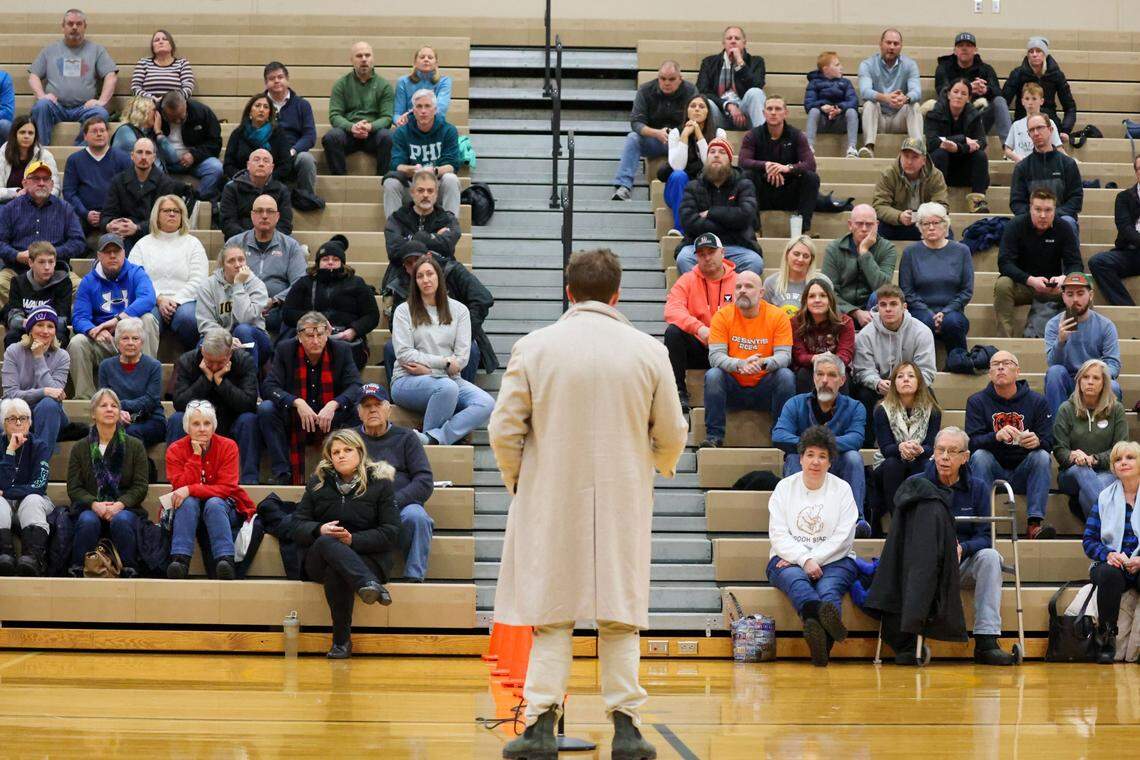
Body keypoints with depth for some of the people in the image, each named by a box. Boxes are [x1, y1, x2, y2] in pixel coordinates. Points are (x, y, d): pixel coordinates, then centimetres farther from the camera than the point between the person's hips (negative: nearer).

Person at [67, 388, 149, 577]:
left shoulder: (135, 446, 10)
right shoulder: (80, 448, 12)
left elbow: (140, 486, 3)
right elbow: (74, 488, 5)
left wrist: (120, 504, -15)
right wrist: (95, 504, -15)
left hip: (125, 507, 0)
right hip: (90, 507, 0)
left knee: (122, 521, -35)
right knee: (88, 521, -34)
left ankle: (128, 572, -25)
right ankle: (78, 572, -25)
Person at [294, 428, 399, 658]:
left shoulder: (380, 484, 6)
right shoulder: (318, 483, 14)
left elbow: (390, 534, -2)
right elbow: (298, 526, 7)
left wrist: (353, 539, -17)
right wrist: (320, 531, -16)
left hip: (366, 557, -2)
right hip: (319, 559, 2)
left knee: (336, 574, -38)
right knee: (328, 542, -37)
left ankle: (342, 641, -32)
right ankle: (369, 585, -56)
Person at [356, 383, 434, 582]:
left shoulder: (406, 437, 17)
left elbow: (425, 482, 6)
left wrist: (393, 502, -11)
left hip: (402, 506, 0)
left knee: (416, 517, -35)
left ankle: (414, 578, -28)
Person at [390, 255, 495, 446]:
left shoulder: (459, 310, 13)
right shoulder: (404, 311, 7)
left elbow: (462, 358, 4)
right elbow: (404, 354, -4)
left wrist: (427, 369, -7)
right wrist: (444, 361, -8)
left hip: (448, 378, 3)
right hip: (409, 381, -3)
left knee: (486, 404, -27)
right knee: (447, 387, -38)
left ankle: (430, 439, -36)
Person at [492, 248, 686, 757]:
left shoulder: (534, 348, -5)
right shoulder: (648, 352, -2)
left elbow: (504, 430, -3)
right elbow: (672, 435, 5)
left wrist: (517, 480, 15)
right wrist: (662, 465, 27)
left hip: (552, 503, -1)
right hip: (622, 505, 1)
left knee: (551, 617, 6)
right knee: (620, 619, 8)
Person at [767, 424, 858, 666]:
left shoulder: (842, 489, 10)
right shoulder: (785, 487, 12)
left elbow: (842, 537, 0)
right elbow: (778, 534, 1)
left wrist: (814, 559, -12)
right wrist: (804, 560, -15)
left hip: (833, 560, 0)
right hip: (790, 559, 0)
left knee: (829, 587, -34)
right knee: (796, 580, -36)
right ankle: (824, 615, -70)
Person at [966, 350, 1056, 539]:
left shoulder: (1037, 401, 3)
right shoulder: (977, 401, 2)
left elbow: (1048, 443, -3)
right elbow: (972, 442, -11)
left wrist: (1037, 441, -29)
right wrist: (996, 436, -32)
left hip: (1023, 472, 0)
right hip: (992, 470, 0)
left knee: (1042, 456, -26)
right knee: (979, 456, -28)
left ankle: (1035, 522, -33)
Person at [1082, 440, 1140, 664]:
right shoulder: (1105, 498, 14)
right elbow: (1089, 540, 9)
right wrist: (1108, 554, -12)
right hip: (1112, 564, 2)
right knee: (1110, 574, -36)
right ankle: (1107, 640, -25)